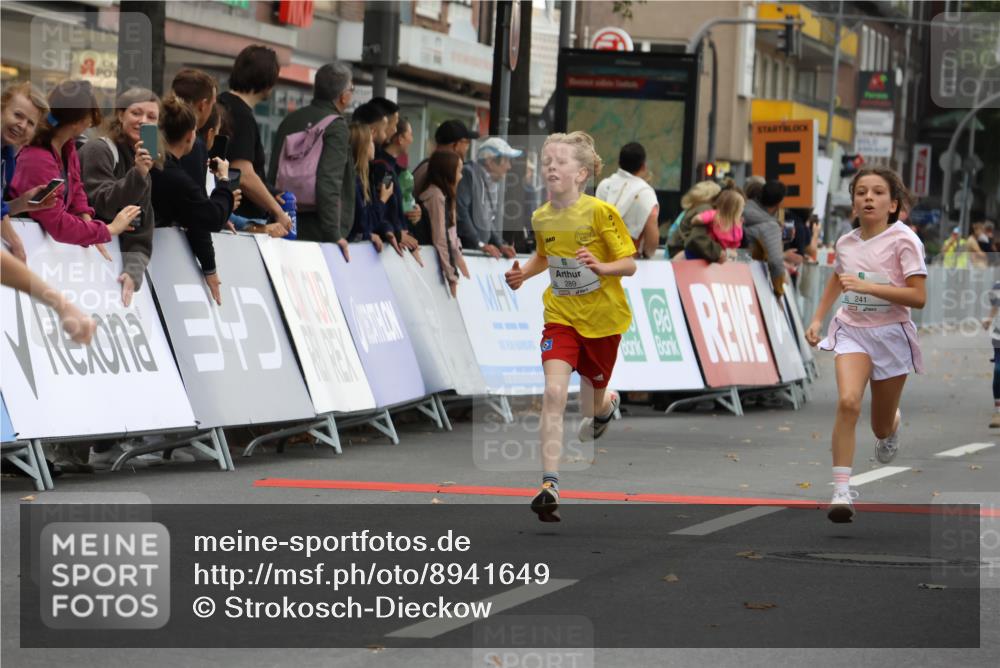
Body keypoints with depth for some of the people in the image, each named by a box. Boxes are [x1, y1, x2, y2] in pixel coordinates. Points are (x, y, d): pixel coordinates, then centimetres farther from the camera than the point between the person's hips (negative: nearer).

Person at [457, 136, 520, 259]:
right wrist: (480, 244, -20)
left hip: (480, 253, 8)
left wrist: (500, 244, 4)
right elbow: (460, 212, -19)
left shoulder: (494, 183, 18)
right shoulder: (468, 174, -10)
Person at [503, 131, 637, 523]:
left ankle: (607, 405, 58)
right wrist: (524, 273, 1)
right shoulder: (541, 218, -2)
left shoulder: (601, 213, -16)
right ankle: (550, 486, -24)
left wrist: (601, 266, -30)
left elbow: (629, 264, -11)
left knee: (593, 401, 16)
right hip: (560, 316, 2)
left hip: (602, 317, -2)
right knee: (554, 393, -20)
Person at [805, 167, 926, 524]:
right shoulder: (846, 243, 3)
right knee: (848, 402, -25)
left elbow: (918, 297, -17)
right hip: (851, 331, 2)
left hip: (891, 334, -2)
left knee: (882, 427, 11)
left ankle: (892, 424, 51)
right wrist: (817, 319, 20)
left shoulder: (903, 241, -11)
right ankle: (842, 490, -24)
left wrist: (867, 286, -24)